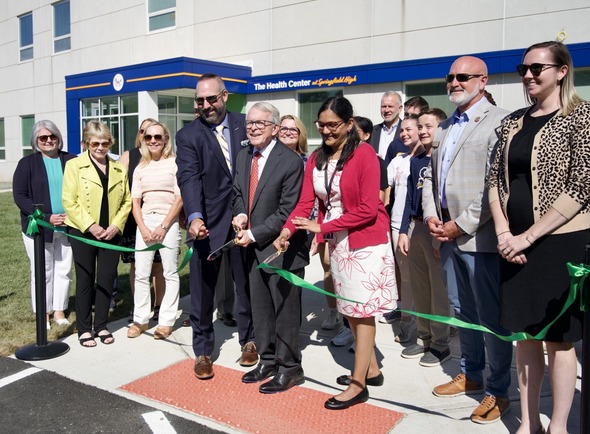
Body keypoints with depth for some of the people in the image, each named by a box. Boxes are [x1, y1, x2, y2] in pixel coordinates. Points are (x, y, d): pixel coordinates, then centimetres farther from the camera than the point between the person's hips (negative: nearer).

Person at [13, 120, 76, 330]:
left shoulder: (71, 161, 3)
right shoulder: (27, 163, -1)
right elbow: (19, 196, -5)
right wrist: (46, 217, -15)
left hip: (67, 226, 2)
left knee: (64, 270, 9)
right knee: (42, 271, 6)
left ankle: (59, 311, 22)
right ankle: (43, 313, 19)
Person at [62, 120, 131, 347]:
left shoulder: (119, 168, 10)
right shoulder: (74, 165, -1)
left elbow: (126, 201, 7)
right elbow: (69, 201, -8)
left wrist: (116, 225, -7)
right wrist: (90, 226, -15)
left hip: (111, 233, 3)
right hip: (83, 233, -3)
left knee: (107, 279, 6)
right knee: (85, 280, 4)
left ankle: (101, 325, 19)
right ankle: (84, 329, 14)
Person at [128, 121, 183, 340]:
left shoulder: (174, 163, 0)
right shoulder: (140, 168, 13)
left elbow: (179, 198, -5)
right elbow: (135, 201, 10)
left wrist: (164, 227, -11)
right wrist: (143, 228, -4)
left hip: (168, 222, -4)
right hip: (145, 222, 4)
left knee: (170, 272, 1)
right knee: (141, 273, 3)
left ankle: (166, 321, 10)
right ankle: (140, 319, 14)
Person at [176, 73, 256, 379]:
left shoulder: (245, 125, 3)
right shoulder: (188, 136, -3)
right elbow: (189, 178, -16)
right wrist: (194, 216, -31)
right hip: (208, 223, -1)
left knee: (246, 283, 14)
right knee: (202, 288, 4)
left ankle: (248, 340, 32)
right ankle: (202, 351, 19)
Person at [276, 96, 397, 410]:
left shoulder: (364, 154, -15)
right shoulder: (316, 159, 4)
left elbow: (367, 209, -20)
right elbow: (305, 202, -4)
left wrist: (322, 226, -21)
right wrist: (286, 231, -21)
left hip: (366, 241, -7)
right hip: (337, 241, 7)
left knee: (361, 310, 0)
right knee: (349, 309, 14)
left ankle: (358, 383, 10)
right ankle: (371, 369, 31)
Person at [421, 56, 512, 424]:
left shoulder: (498, 121, -9)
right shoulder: (445, 127, 17)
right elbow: (431, 176, 19)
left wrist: (462, 224, -15)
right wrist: (431, 216, 3)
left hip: (479, 236, -8)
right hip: (448, 234, 8)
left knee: (491, 316, 2)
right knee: (461, 310, 18)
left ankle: (499, 392, 17)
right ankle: (471, 375, 34)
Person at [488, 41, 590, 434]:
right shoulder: (513, 122, 10)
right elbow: (496, 179, 9)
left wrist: (527, 237, -16)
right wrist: (503, 233, -6)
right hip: (515, 244, 5)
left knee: (558, 338, 5)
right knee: (524, 334, 12)